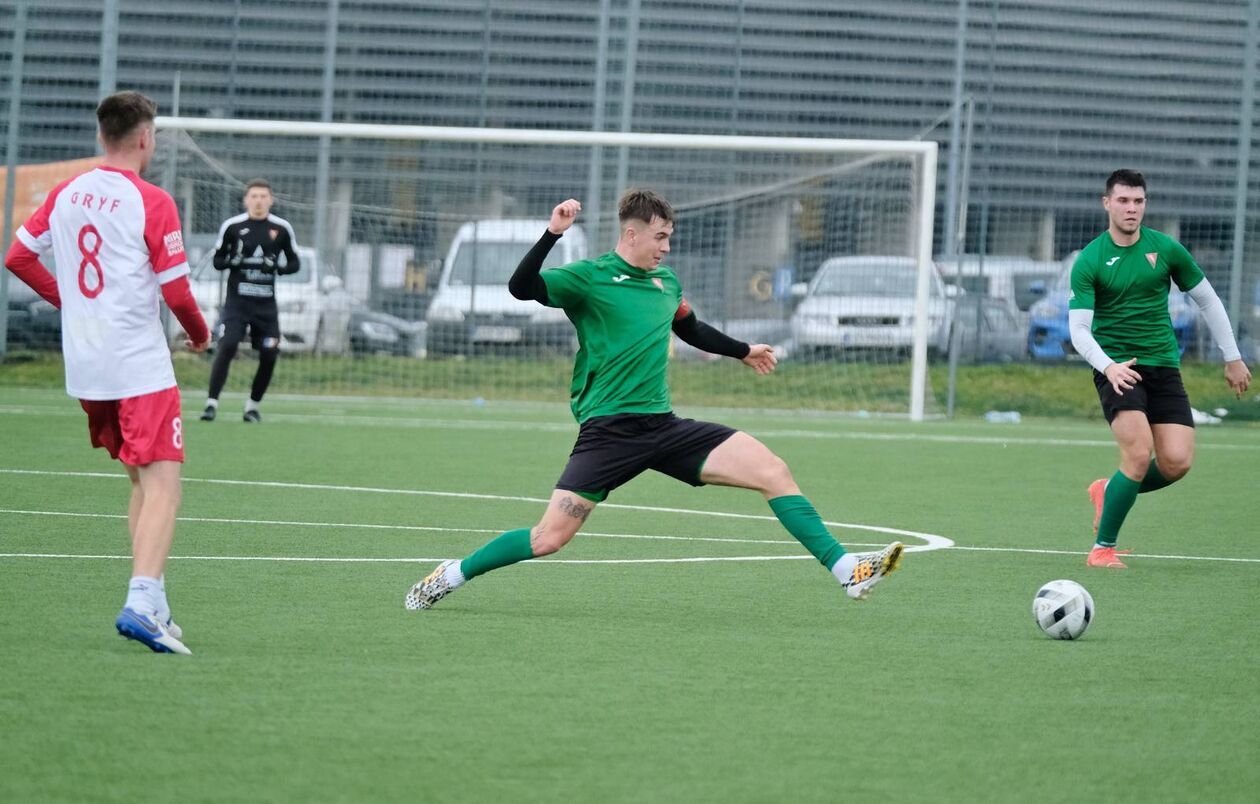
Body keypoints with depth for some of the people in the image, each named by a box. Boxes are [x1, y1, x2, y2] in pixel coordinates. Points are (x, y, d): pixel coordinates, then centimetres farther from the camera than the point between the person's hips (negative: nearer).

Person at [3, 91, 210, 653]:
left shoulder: (65, 195, 7)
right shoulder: (151, 203, -11)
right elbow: (176, 291, -12)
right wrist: (200, 334, 7)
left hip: (84, 369, 7)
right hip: (141, 368, -7)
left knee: (142, 481, 18)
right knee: (162, 485, -11)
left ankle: (153, 604, 16)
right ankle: (142, 602, -27)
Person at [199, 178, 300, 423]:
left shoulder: (282, 228, 2)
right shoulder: (231, 226, -1)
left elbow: (294, 263, 9)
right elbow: (217, 260, 7)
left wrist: (276, 266, -12)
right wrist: (233, 261, -15)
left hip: (266, 304, 2)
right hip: (237, 300, -2)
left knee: (269, 355, -1)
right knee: (226, 347, -17)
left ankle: (253, 404, 18)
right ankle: (212, 403, -14)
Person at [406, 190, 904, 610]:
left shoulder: (667, 285, 15)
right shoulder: (590, 278, -4)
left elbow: (692, 330, 36)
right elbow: (522, 287, -19)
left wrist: (742, 352, 49)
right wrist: (553, 233, -30)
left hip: (663, 426, 6)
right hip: (608, 431, -6)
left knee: (773, 471, -7)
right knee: (550, 537, -13)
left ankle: (847, 570, -6)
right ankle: (453, 575, 9)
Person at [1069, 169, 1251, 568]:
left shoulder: (1166, 249, 2)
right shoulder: (1088, 262, -6)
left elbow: (1207, 300, 14)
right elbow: (1079, 329, -10)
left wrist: (1233, 357, 14)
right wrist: (1109, 367, -28)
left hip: (1163, 367, 4)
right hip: (1116, 367, -4)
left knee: (1177, 462, -11)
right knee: (1139, 452, -22)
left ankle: (1109, 490, 19)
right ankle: (1103, 548, -8)